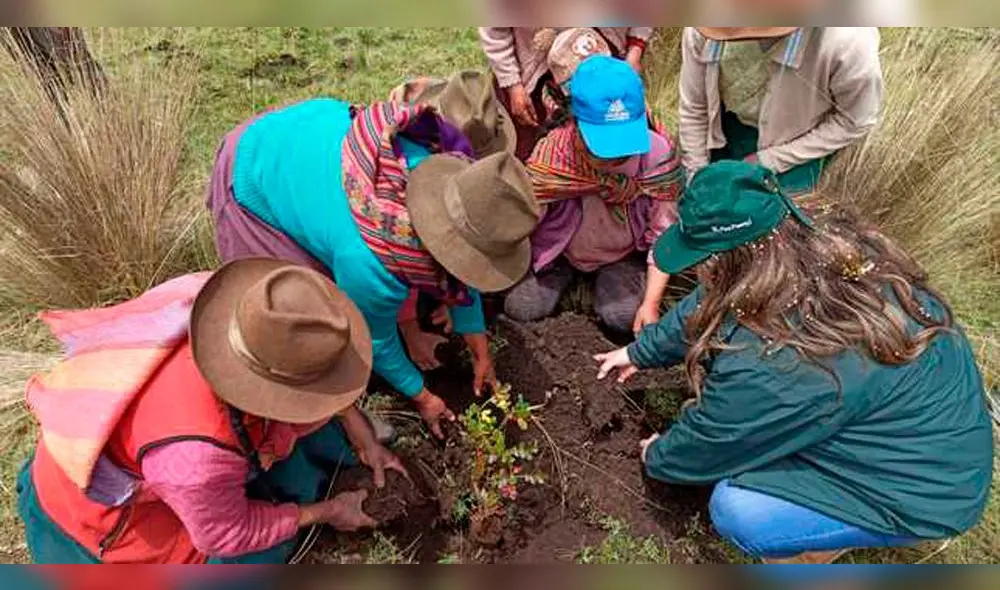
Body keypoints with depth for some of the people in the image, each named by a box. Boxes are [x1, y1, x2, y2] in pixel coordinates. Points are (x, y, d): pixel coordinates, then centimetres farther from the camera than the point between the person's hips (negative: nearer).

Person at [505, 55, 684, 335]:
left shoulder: (658, 155, -28)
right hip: (561, 251, 1)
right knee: (521, 308, -13)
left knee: (623, 316, -21)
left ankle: (610, 278, 14)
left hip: (625, 253, 0)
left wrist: (650, 303, -23)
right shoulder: (551, 157, -30)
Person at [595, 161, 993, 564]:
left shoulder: (770, 366, -39)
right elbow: (706, 306, 0)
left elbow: (706, 447, -18)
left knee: (736, 510, -20)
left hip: (930, 490, -7)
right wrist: (642, 351, 12)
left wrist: (657, 458, 5)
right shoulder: (826, 244, -15)